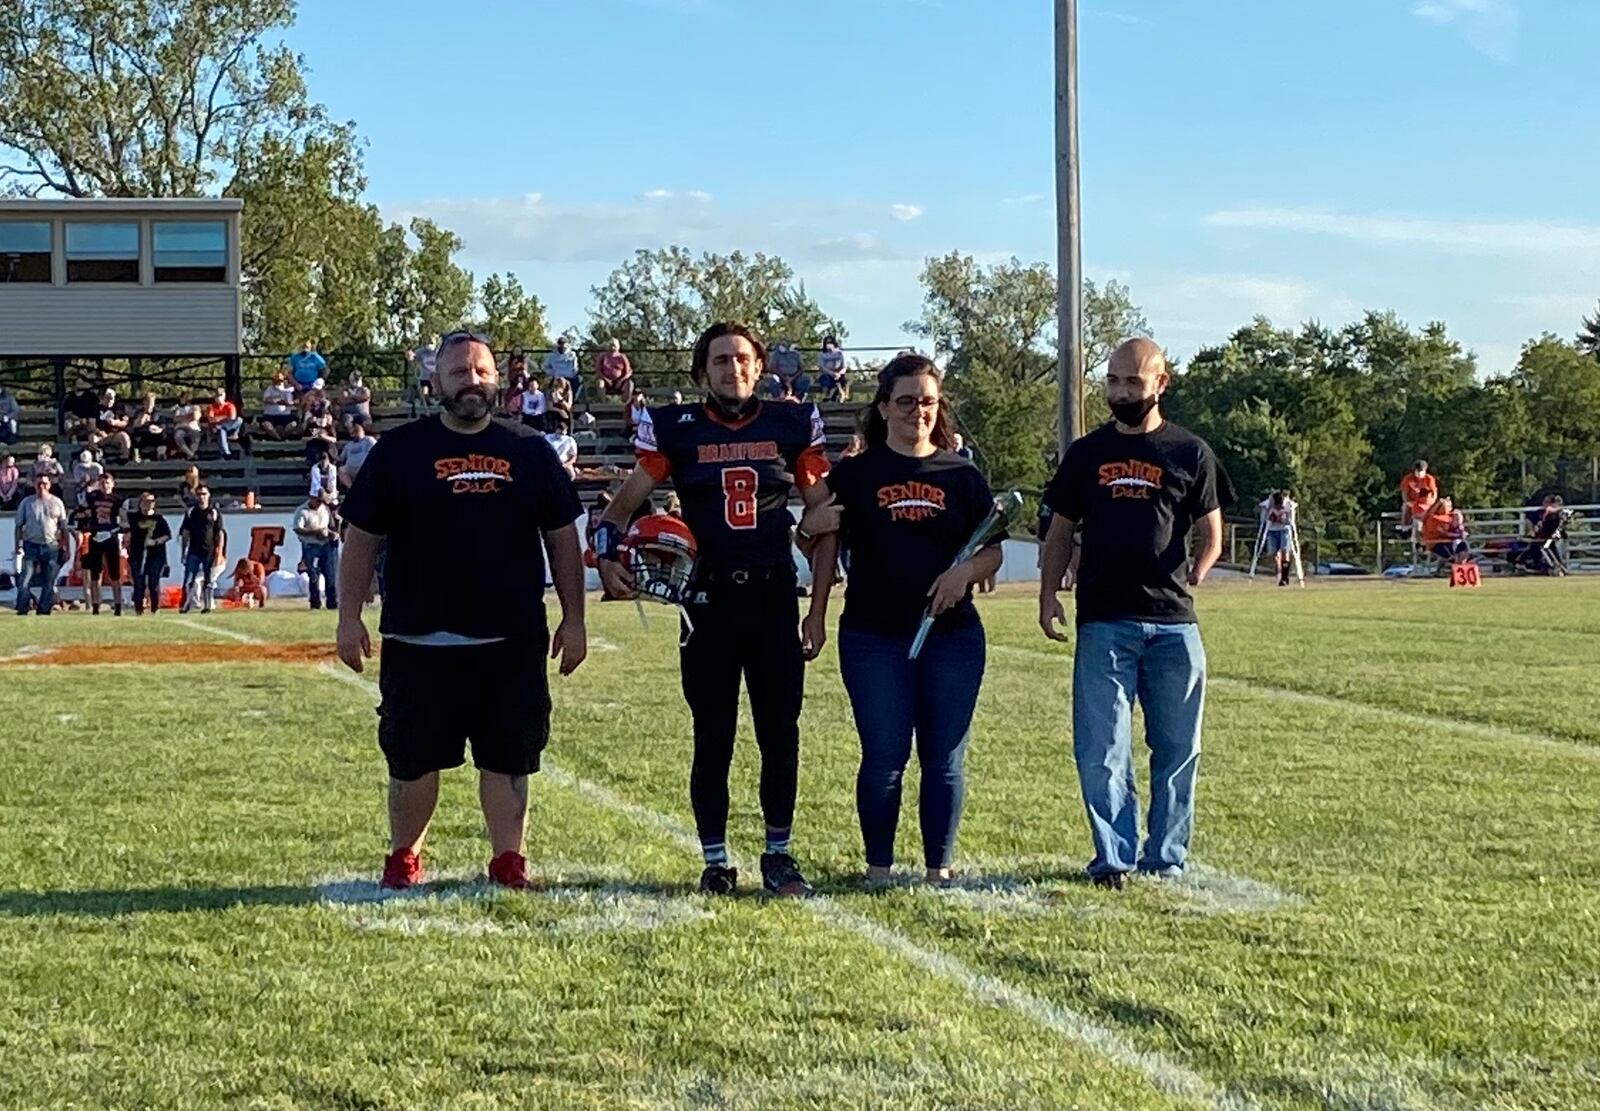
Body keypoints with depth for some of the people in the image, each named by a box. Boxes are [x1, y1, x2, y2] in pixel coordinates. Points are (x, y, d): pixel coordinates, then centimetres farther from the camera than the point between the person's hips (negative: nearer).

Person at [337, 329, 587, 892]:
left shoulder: (529, 451, 9)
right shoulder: (398, 450, 4)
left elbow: (562, 538, 12)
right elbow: (362, 538, 5)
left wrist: (573, 619, 8)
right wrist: (349, 616, -2)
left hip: (512, 640, 1)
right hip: (418, 639, -1)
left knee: (507, 759, 4)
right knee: (413, 758, 7)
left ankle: (508, 860, 15)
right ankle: (403, 857, 24)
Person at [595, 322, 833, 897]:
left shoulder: (792, 425, 5)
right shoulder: (676, 430, 1)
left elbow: (822, 510, 12)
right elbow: (627, 501, 5)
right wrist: (607, 555, -11)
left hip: (774, 598, 1)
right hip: (708, 601, -1)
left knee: (781, 734, 5)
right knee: (713, 739, 5)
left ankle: (779, 855, 17)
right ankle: (715, 862, 14)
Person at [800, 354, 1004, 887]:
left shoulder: (963, 475, 9)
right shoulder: (855, 474, 5)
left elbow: (993, 551, 9)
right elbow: (824, 542, 6)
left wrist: (966, 571, -12)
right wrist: (816, 613, -2)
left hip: (952, 636, 2)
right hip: (873, 638, -2)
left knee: (945, 759, 5)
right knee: (884, 756, -2)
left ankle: (940, 868, 14)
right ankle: (878, 868, 10)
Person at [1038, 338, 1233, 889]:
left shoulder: (1190, 454, 7)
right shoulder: (1086, 454, 12)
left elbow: (1210, 536, 9)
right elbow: (1061, 531, 14)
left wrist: (1193, 577, -6)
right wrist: (1048, 594, 1)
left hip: (1173, 622, 0)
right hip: (1103, 621, 0)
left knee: (1177, 748, 5)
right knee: (1101, 749, -5)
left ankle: (1165, 860, 14)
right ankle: (1113, 859, 1)